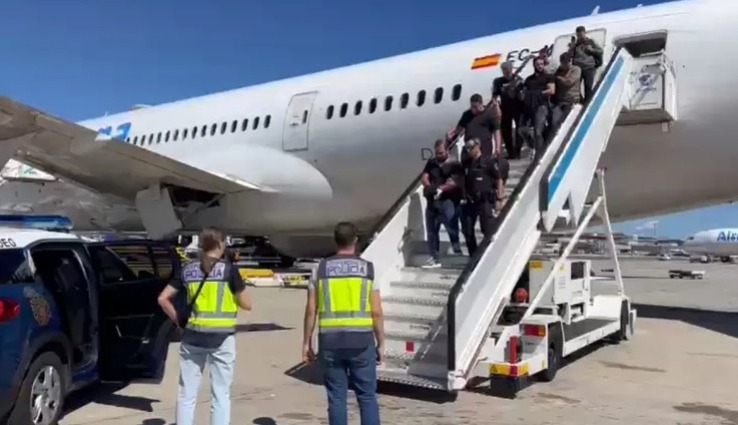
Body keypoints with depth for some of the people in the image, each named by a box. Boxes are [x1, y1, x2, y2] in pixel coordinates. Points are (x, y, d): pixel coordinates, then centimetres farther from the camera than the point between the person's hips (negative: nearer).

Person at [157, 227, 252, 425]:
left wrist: (178, 320, 12)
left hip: (193, 338, 3)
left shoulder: (188, 270, 4)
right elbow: (247, 305, -3)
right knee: (220, 394, 6)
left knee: (187, 394, 12)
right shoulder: (228, 269, -7)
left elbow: (163, 299, 5)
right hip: (221, 339, -3)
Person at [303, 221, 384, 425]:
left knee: (337, 397, 9)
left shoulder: (321, 269, 2)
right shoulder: (368, 269, -1)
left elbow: (310, 311, 1)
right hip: (361, 340, -1)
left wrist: (307, 343, 9)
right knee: (367, 396, 9)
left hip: (330, 341, 1)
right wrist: (381, 343, 6)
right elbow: (376, 312, -3)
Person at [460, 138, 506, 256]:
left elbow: (499, 180, -5)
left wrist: (499, 199, -9)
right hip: (470, 202, 6)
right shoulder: (467, 164, 14)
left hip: (485, 201, -6)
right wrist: (465, 197, 12)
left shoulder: (488, 162, -3)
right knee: (467, 230, 8)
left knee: (488, 232, -2)